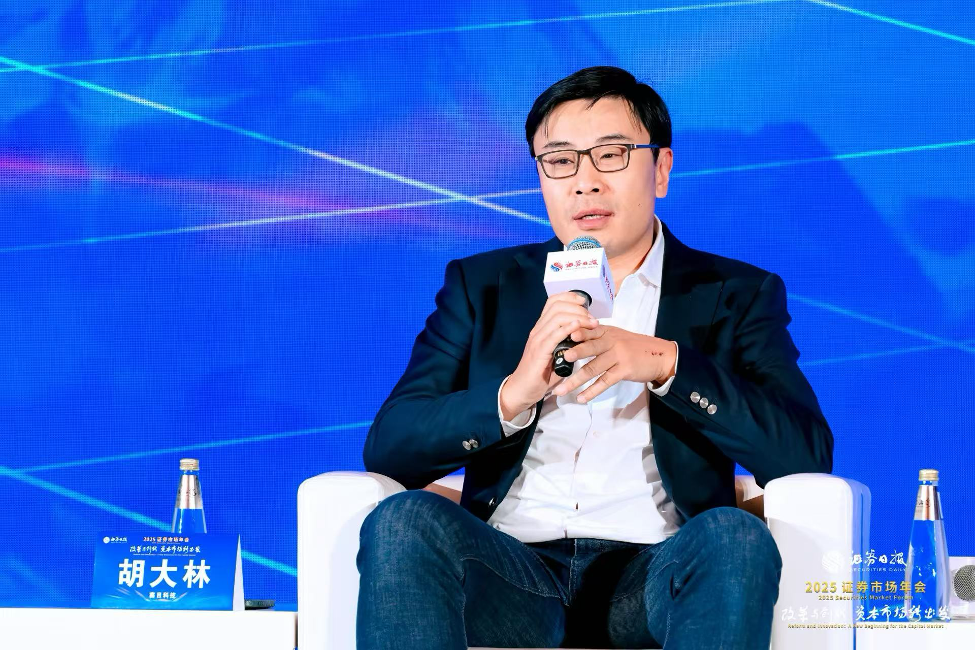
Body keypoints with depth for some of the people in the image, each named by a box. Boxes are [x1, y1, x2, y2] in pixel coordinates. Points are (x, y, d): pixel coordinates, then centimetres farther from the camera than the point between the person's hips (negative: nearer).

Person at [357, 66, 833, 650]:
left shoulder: (736, 296, 17)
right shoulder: (483, 287, 20)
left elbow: (807, 457, 1)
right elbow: (387, 448, 7)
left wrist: (667, 363, -12)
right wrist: (512, 395, -12)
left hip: (654, 579, -1)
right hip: (511, 574, 1)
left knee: (737, 537, -34)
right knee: (404, 520, -30)